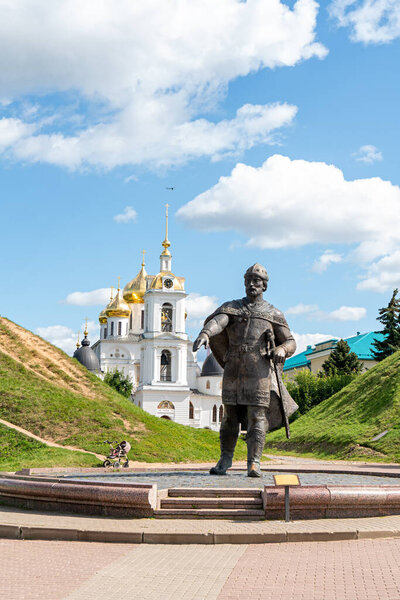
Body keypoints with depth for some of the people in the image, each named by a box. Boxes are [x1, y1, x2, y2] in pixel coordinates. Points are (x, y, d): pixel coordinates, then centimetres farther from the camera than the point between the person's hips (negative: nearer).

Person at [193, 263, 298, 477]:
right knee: (230, 416, 8)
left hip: (259, 373, -1)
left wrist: (281, 350, -10)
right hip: (233, 371, 1)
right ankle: (225, 459, 21)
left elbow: (291, 342, 15)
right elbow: (217, 322, -10)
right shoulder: (231, 307, 11)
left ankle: (254, 463, -2)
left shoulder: (274, 314, 12)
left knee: (257, 417, -6)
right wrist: (204, 333, -33)